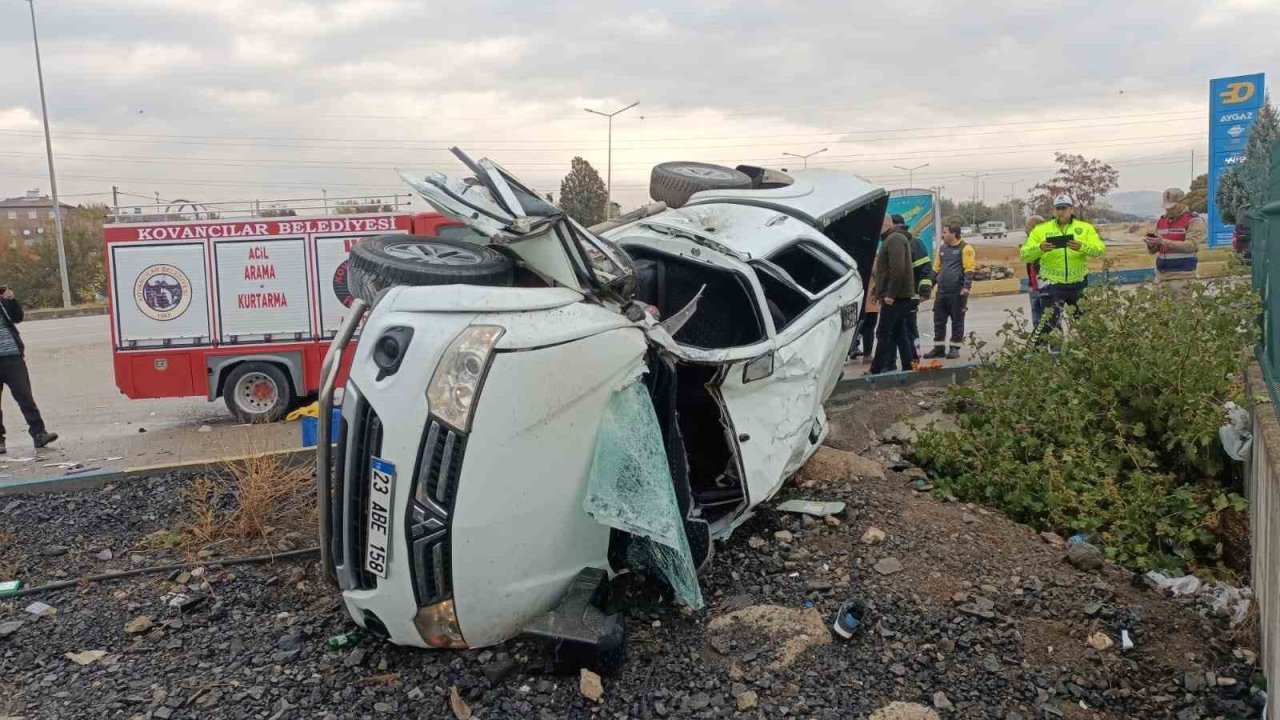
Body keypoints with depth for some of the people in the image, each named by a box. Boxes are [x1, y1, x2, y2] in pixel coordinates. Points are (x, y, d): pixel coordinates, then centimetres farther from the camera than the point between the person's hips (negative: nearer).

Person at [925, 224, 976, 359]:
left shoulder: (965, 248, -5)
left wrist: (966, 286, -19)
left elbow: (969, 269, -11)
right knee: (939, 320, 7)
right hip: (942, 291, 7)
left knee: (957, 321, 2)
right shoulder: (942, 248, 16)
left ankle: (955, 348, 8)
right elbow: (936, 268, 21)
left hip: (957, 292, -7)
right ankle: (939, 348, 13)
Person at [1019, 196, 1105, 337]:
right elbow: (1025, 255, -8)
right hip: (1052, 283, -2)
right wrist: (1039, 248, -29)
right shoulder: (1041, 229, -1)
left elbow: (1099, 249, -11)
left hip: (1078, 283, 2)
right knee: (1050, 322, -10)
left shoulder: (1085, 228, 2)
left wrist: (1082, 247, -32)